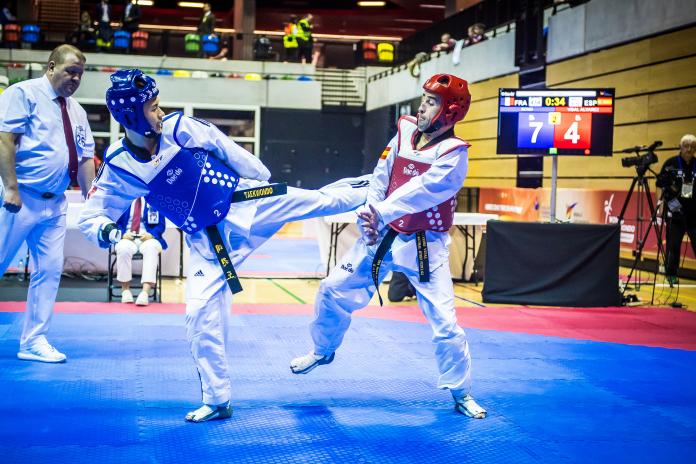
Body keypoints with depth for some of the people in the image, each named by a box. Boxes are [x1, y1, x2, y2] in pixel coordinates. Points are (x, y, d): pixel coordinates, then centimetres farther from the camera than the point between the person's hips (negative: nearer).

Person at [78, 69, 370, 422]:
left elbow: (228, 151, 2)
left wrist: (263, 181, 12)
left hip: (245, 202, 0)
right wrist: (105, 230, -27)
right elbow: (89, 216, -4)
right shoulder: (119, 167, -10)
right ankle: (217, 401, 7)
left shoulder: (180, 128, -12)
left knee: (321, 200, -2)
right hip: (206, 239, 0)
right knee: (201, 314, -4)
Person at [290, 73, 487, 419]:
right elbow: (380, 177, 0)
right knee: (334, 290, 9)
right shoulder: (405, 131, 0)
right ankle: (323, 350, 36)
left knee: (445, 322, -5)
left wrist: (382, 212, -41)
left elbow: (424, 190, -31)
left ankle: (461, 394, 15)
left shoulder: (453, 154, -16)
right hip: (382, 235, 5)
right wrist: (370, 218, -12)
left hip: (424, 246, -5)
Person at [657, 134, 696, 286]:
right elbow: (661, 183, -1)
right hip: (676, 211, -2)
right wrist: (671, 199, -10)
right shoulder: (671, 163, 0)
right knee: (673, 244, 3)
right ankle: (671, 274, 15)